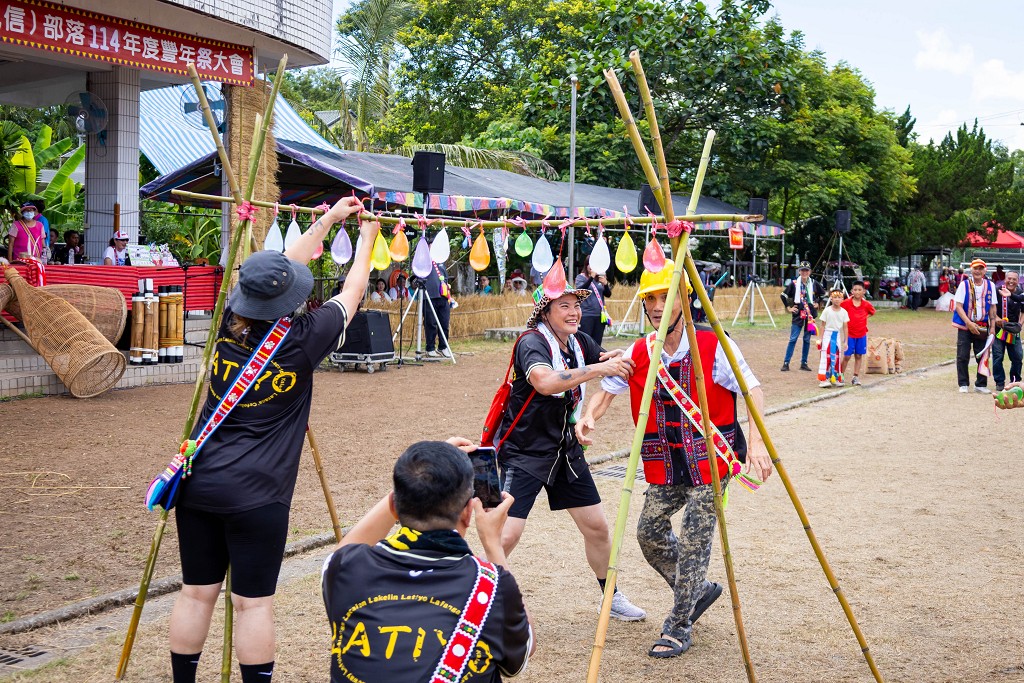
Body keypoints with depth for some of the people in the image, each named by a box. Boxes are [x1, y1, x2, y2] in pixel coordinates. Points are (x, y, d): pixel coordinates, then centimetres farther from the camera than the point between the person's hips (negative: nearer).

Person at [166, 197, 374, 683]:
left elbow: (284, 267, 17)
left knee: (196, 592, 13)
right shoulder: (301, 341, -11)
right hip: (256, 493, -5)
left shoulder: (231, 323, 2)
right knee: (253, 603, 1)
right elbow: (351, 292, 6)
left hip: (197, 481, 5)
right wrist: (367, 238, 23)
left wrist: (327, 220, 27)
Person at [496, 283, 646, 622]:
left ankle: (611, 597, 31)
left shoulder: (580, 342, 3)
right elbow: (544, 381, -40)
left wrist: (619, 359, -12)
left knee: (597, 526, 11)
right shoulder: (532, 343, -20)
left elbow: (620, 367, 12)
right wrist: (598, 368, -41)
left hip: (566, 451, 7)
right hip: (524, 453, -7)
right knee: (507, 535, -15)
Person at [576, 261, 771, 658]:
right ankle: (697, 590, 32)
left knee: (693, 540, -6)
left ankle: (679, 626, 10)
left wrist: (756, 442, -21)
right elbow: (607, 389, 7)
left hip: (711, 459, -5)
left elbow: (752, 390, -9)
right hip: (665, 467, 5)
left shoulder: (714, 347, -13)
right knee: (649, 532, 6)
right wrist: (589, 416, -15)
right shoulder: (638, 354, -1)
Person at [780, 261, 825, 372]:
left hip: (810, 315, 2)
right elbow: (784, 295, 5)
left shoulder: (814, 283, 2)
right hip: (798, 314, -2)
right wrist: (788, 307, 2)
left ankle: (804, 363, 14)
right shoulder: (794, 283, -3)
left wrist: (817, 303, 9)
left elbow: (823, 294, 18)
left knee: (807, 340, 7)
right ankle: (786, 363, -3)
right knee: (793, 339, -5)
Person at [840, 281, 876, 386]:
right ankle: (841, 376, 12)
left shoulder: (866, 304, -2)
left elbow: (872, 312, 18)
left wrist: (865, 317, 6)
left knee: (859, 356, 8)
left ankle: (856, 377, 15)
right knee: (847, 356, -1)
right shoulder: (846, 303, -10)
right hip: (850, 333, -2)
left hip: (862, 334, 3)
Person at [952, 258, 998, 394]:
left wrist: (992, 327, 2)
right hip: (965, 325, -2)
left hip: (982, 326, 2)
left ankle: (981, 385, 13)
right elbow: (958, 306, -8)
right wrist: (969, 323, -17)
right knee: (963, 356, -3)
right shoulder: (964, 285, -4)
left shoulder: (990, 285, 4)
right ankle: (963, 384, 7)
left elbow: (992, 307, 8)